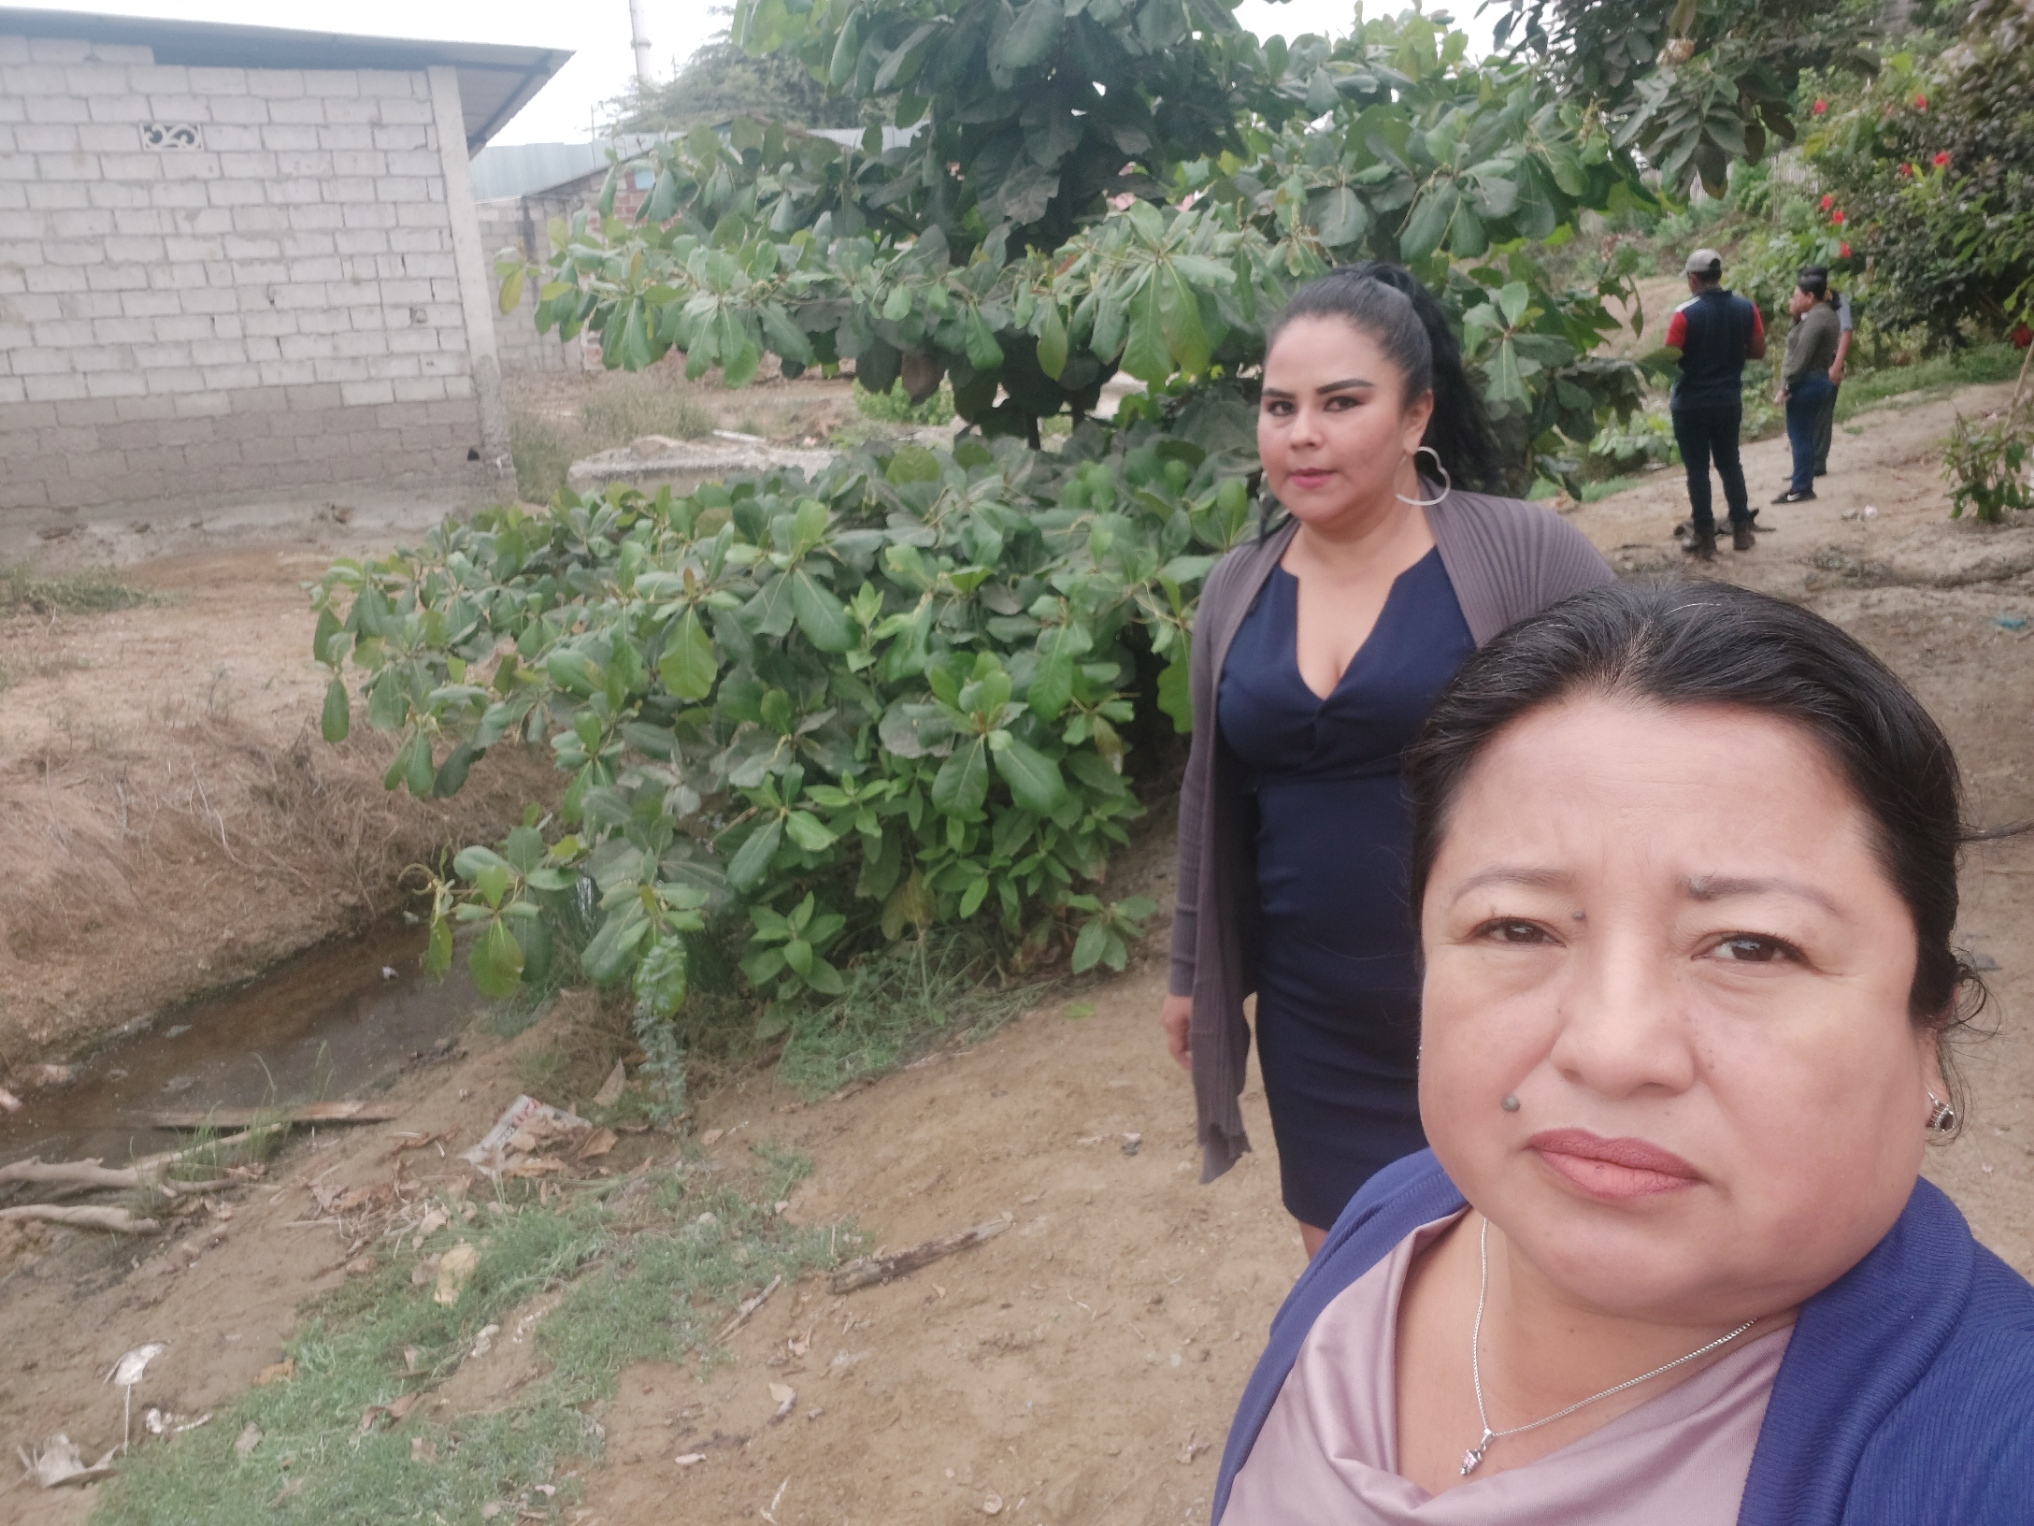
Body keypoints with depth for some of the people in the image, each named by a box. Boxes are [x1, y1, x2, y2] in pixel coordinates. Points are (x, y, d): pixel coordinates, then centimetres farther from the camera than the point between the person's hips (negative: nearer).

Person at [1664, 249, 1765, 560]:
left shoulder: (1685, 314, -15)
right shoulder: (1746, 308, 0)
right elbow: (1758, 351, 5)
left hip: (1691, 404, -5)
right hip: (1729, 400, 5)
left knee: (1697, 469, 3)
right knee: (1730, 464, 17)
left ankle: (1704, 537, 7)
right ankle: (1741, 530, 19)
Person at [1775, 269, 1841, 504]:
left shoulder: (1816, 317, -17)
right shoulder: (1824, 314, 15)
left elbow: (1801, 356, -21)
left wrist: (1785, 386, -18)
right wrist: (1796, 316, 6)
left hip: (1806, 383, -10)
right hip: (1817, 380, 10)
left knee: (1800, 437, -6)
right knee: (1804, 437, 14)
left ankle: (1801, 489, -3)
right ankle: (1803, 485, 19)